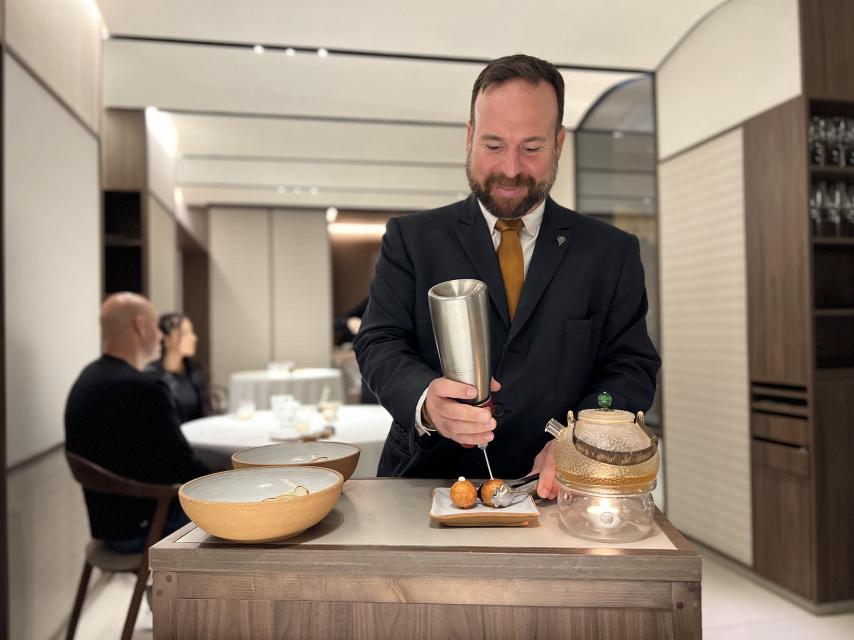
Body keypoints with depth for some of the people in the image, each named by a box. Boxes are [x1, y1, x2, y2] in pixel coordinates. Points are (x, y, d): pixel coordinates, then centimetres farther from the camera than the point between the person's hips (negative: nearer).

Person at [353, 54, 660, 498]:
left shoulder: (612, 252, 7)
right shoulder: (411, 239, 5)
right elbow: (379, 344, -2)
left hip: (552, 492, 1)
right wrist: (426, 401, -24)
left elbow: (632, 367, 4)